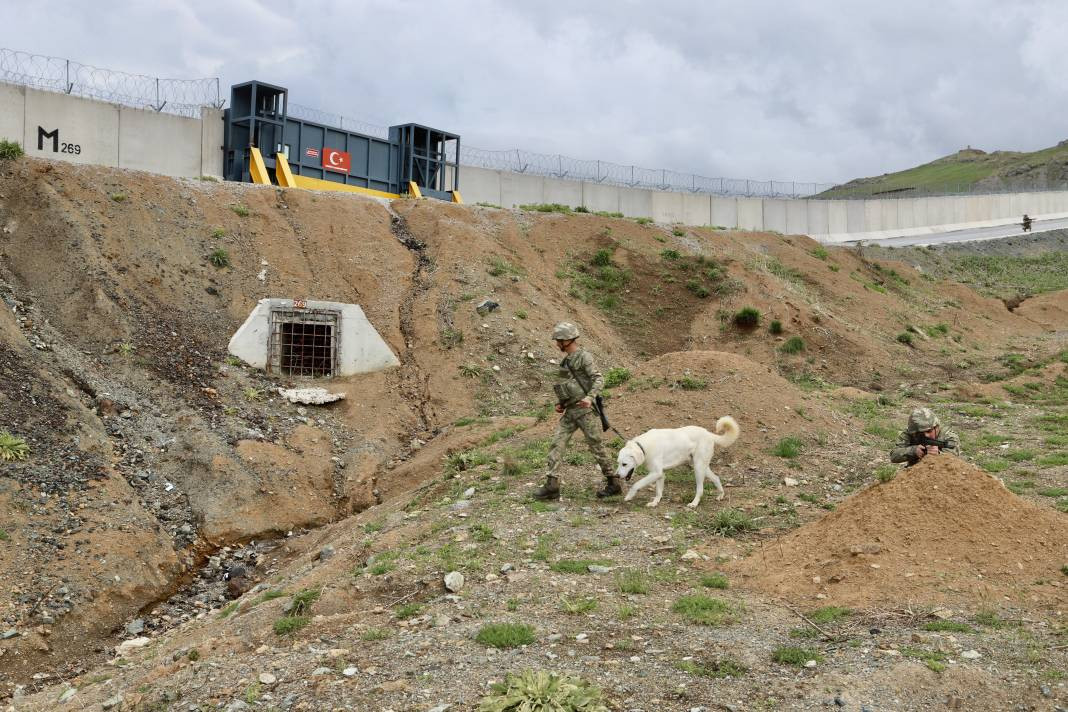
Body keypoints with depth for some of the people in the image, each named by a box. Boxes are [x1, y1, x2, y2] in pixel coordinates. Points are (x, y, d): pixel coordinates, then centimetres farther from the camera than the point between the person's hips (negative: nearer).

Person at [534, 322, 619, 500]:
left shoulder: (584, 356, -8)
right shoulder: (566, 360, 16)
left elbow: (599, 379, -16)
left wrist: (590, 397, -32)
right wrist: (560, 404, 12)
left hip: (585, 410, -8)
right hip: (570, 411, 8)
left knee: (596, 446, 0)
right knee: (557, 444, -4)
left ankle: (613, 484, 14)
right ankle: (551, 484, -8)